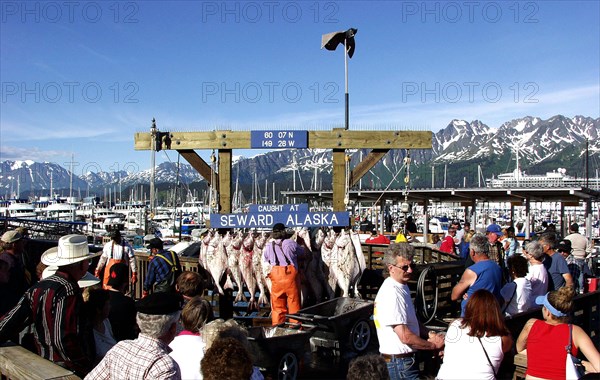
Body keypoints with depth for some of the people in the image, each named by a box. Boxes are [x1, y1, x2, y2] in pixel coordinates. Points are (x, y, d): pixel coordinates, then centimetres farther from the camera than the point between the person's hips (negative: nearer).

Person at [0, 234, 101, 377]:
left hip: (42, 365, 7)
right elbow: (64, 340, -26)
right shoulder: (69, 292, -23)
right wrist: (88, 367, -18)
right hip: (66, 370, -7)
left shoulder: (38, 287, -1)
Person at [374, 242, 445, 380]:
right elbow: (406, 337, -24)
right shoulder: (392, 294, -24)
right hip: (400, 362, -10)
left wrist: (430, 334, 1)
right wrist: (434, 345, -11)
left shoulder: (402, 286, 9)